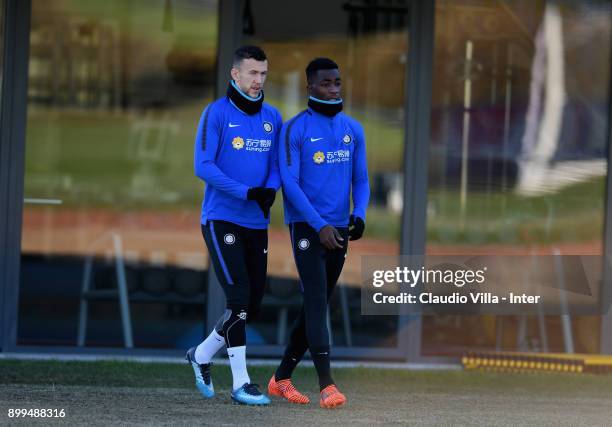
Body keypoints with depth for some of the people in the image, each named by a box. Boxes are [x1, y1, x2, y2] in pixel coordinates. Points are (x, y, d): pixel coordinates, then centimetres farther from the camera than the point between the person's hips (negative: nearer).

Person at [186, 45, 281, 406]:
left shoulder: (272, 117, 10)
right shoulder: (217, 113, -7)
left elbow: (277, 164, 11)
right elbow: (203, 166, -13)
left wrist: (270, 190, -12)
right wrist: (246, 192, -20)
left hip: (258, 224, 6)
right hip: (222, 219, -6)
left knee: (252, 306, 9)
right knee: (239, 298, -14)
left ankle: (202, 355, 30)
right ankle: (241, 383, -8)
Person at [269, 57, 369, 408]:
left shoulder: (353, 129, 9)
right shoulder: (295, 129, -7)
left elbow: (361, 179, 12)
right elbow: (290, 183, -11)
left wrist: (359, 216, -8)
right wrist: (320, 226, -19)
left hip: (339, 229, 6)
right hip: (306, 225, -6)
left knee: (318, 304, 10)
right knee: (317, 301, -14)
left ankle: (282, 378, 21)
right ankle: (327, 384, -17)